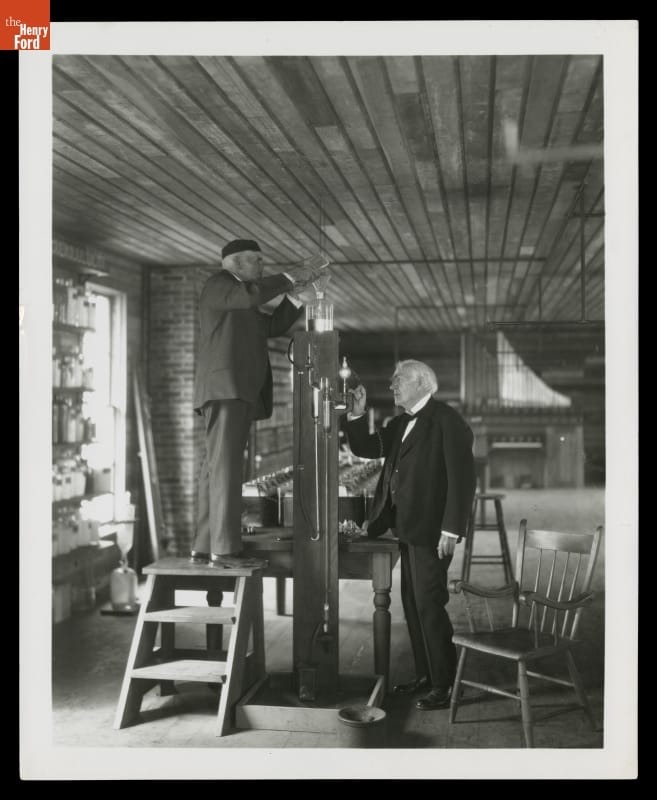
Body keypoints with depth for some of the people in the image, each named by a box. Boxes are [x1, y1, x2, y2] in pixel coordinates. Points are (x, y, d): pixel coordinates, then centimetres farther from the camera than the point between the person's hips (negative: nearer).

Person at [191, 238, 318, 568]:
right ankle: (225, 549, -19)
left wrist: (295, 292, 15)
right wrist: (287, 277, -8)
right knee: (225, 467, -15)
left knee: (217, 468, 4)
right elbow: (252, 295, -20)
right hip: (225, 388, -10)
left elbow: (272, 326, 24)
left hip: (238, 392, 10)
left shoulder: (241, 303, 30)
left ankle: (204, 547, 3)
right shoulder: (218, 283, 0)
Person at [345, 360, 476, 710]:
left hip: (430, 530, -9)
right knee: (412, 604, 14)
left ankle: (445, 685, 5)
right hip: (408, 528, 9)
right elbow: (365, 448, 18)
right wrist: (358, 414, 3)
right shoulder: (400, 425, 15)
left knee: (429, 605, -6)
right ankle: (425, 675, 25)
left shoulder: (447, 419, -11)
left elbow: (462, 476, -17)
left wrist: (451, 529, -21)